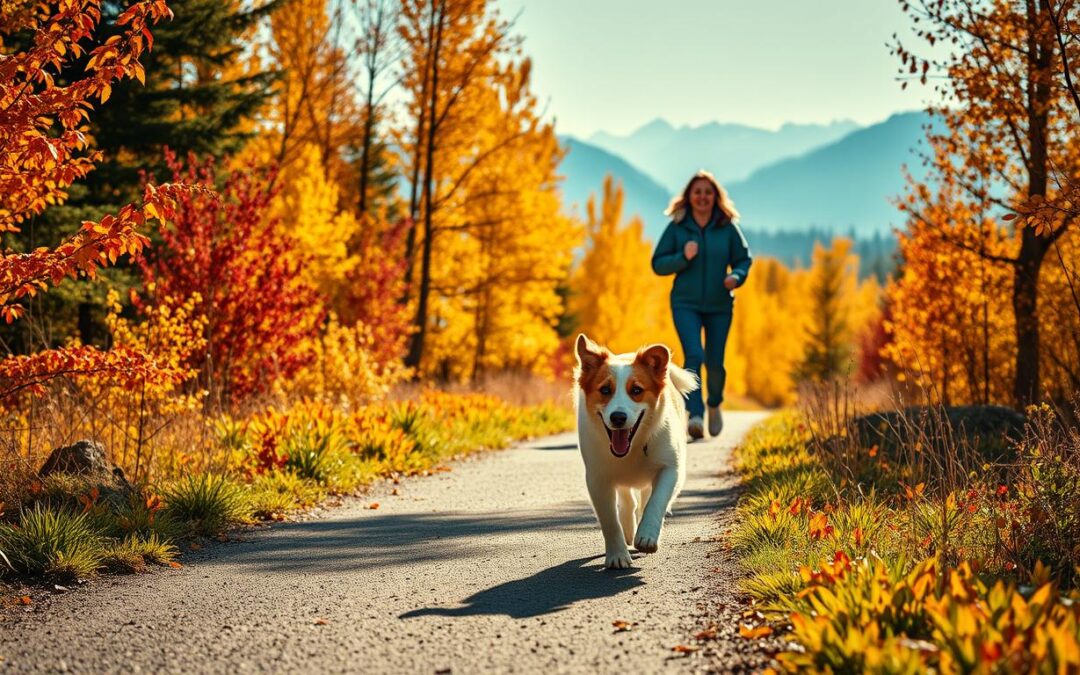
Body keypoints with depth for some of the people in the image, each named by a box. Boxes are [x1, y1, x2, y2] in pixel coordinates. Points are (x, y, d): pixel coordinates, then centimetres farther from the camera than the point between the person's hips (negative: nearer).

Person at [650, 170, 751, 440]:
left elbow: (743, 259, 7)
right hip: (685, 304, -2)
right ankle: (695, 416, -28)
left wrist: (736, 277, -14)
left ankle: (714, 404, 35)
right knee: (694, 355, -21)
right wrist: (683, 257, -18)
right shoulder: (676, 227, -2)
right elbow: (658, 264, -1)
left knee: (715, 363, 3)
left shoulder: (728, 227, 0)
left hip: (719, 306, 2)